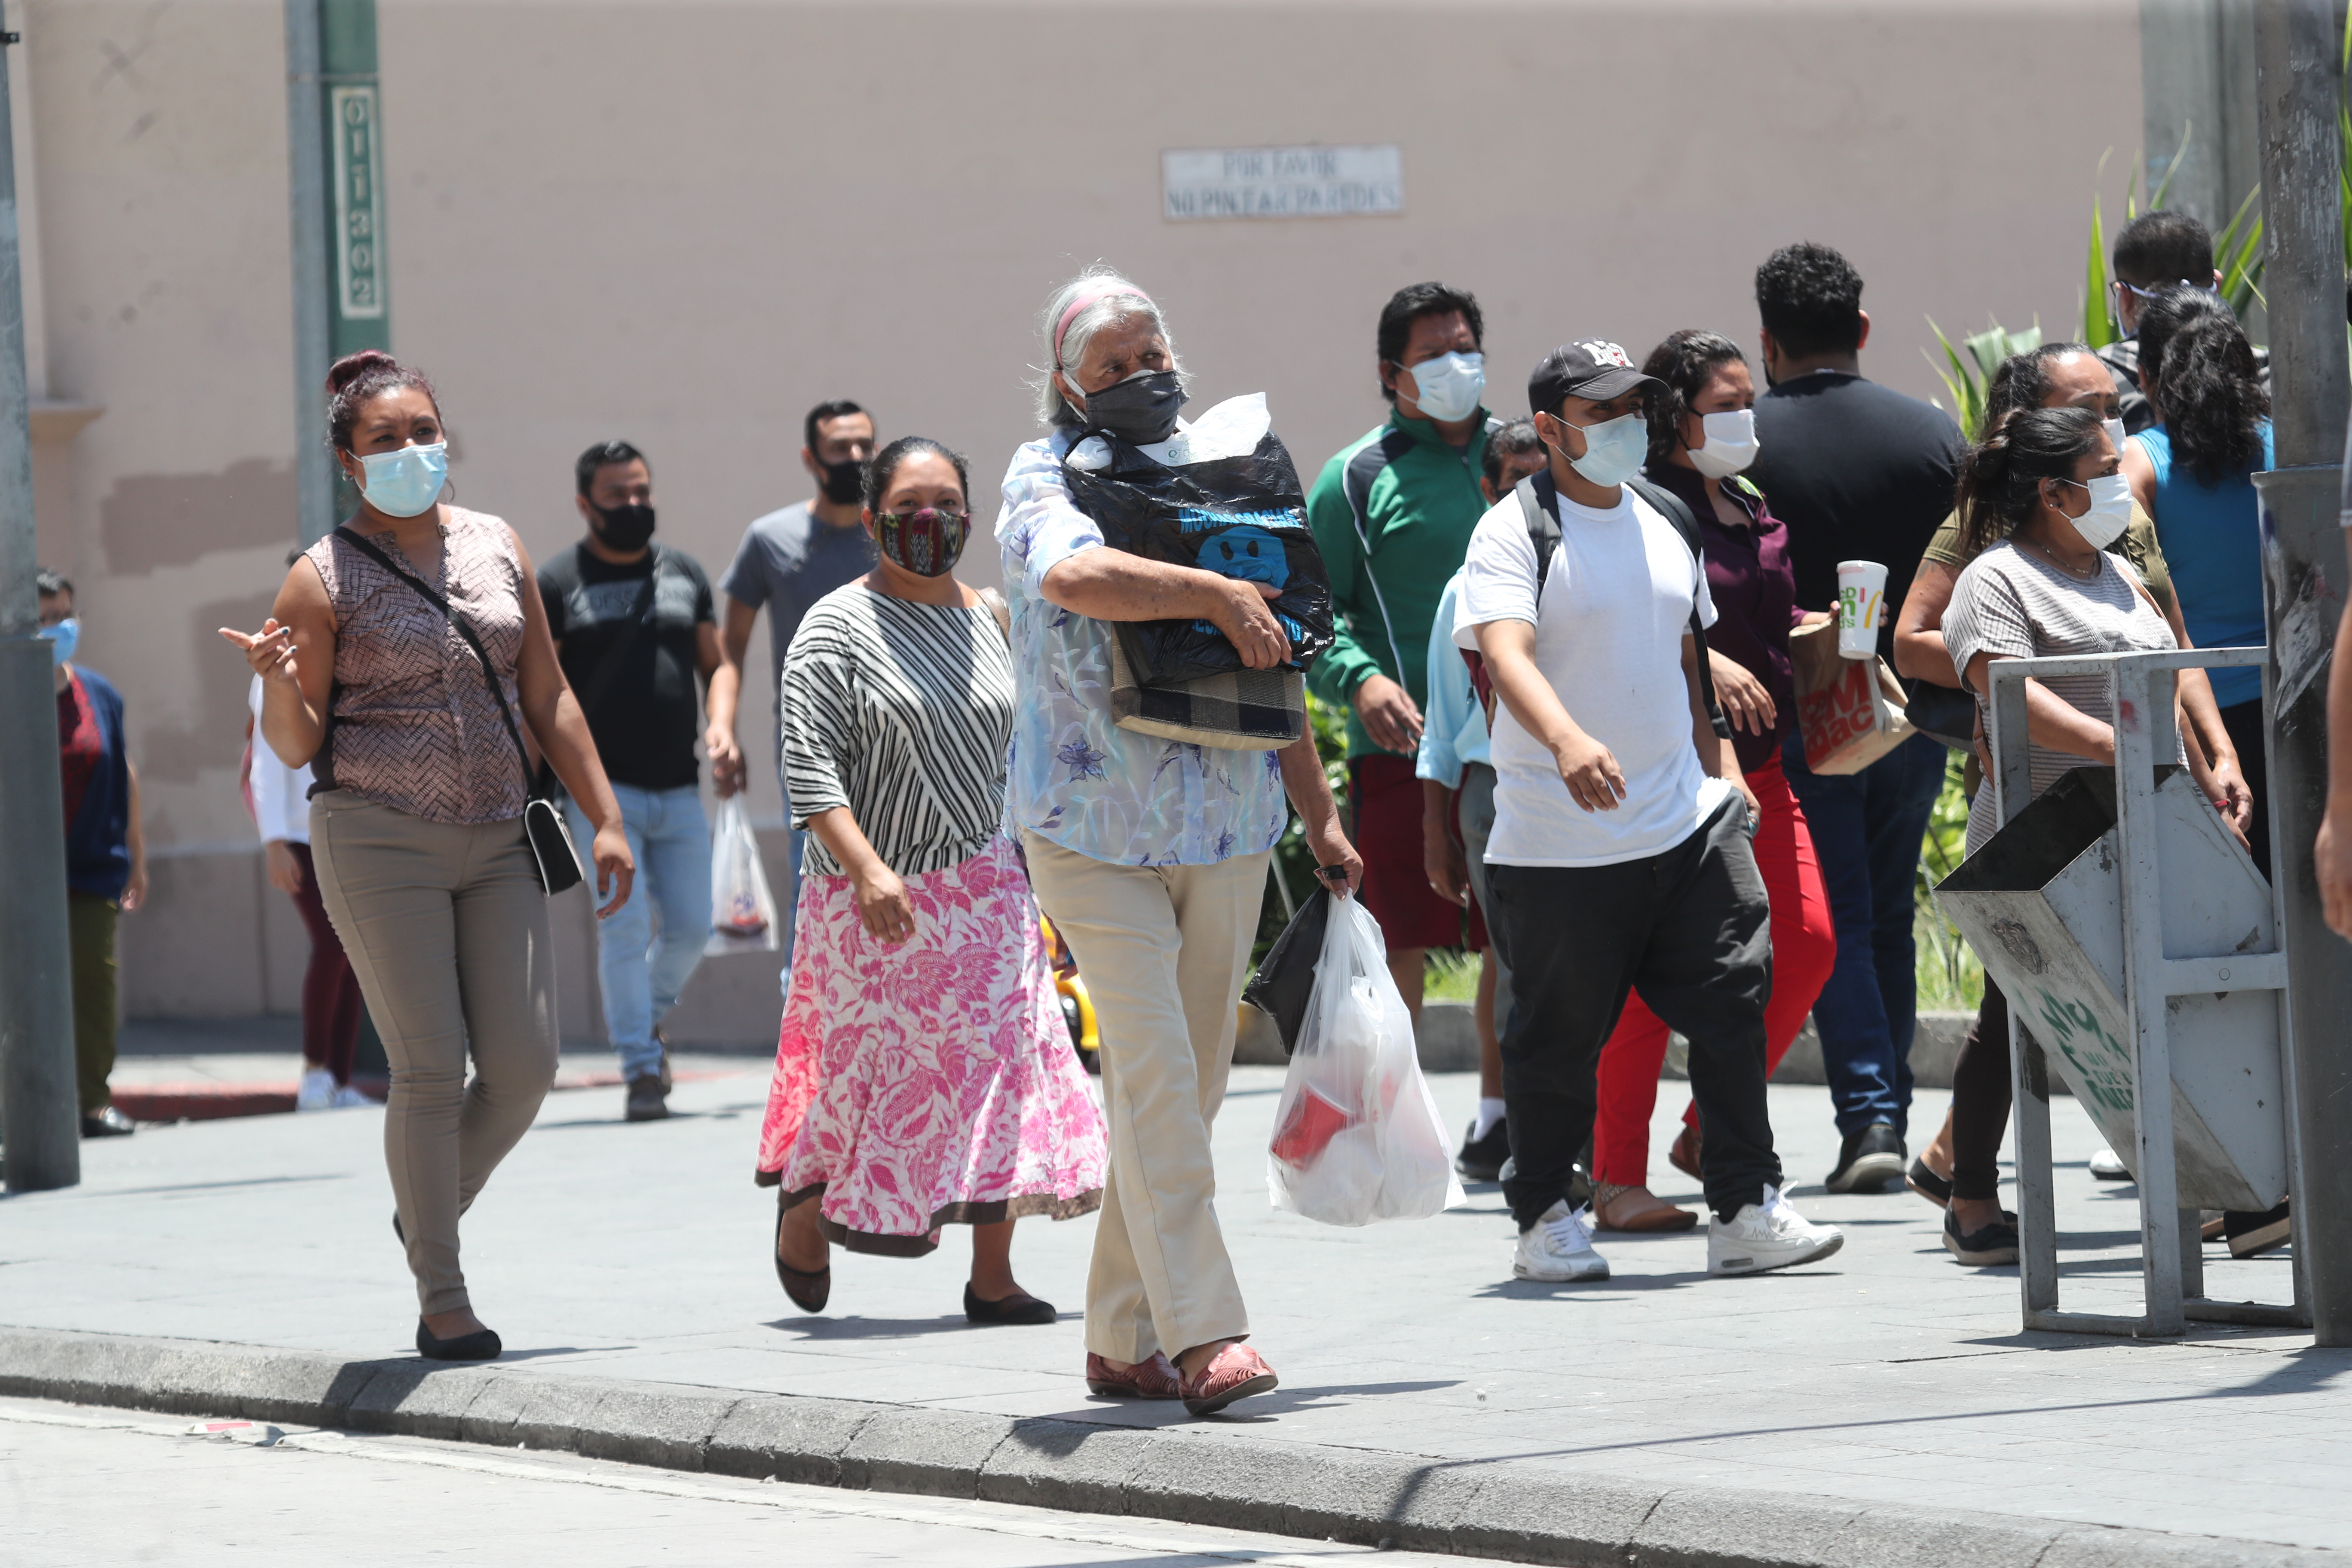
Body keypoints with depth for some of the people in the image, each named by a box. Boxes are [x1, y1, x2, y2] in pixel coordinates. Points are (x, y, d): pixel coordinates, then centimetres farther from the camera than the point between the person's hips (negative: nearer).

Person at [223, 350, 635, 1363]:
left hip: (496, 842, 4)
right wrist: (277, 681, -22)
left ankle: (433, 1208, 25)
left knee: (524, 1067, -4)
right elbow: (297, 747, -1)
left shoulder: (497, 549, 11)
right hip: (378, 840, -4)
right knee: (431, 1068, -8)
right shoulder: (324, 580, -3)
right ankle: (442, 1303, 1)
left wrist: (605, 817, 10)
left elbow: (548, 700, 15)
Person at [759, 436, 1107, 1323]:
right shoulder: (838, 628, -5)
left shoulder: (988, 623, 12)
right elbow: (811, 766, -13)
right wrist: (866, 867, -25)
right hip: (879, 899, -5)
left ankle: (993, 1277, 0)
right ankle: (803, 1204, 27)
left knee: (1002, 1073, -3)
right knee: (881, 1073, -1)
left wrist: (1029, 875, 17)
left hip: (985, 888, 5)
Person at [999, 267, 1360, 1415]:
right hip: (1094, 828, -6)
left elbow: (1272, 660, 19)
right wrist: (1219, 596, -25)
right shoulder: (1046, 481, -5)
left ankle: (1124, 1339, 15)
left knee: (1189, 1082, 7)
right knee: (1156, 1073, -15)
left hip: (1226, 824, 6)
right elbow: (1075, 576, -30)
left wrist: (1318, 814, 19)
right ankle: (1203, 1336, -19)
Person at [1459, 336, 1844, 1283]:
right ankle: (1545, 1220, 15)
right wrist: (1566, 739, -41)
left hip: (1686, 820, 6)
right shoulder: (1514, 532, -8)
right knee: (1557, 1036, 2)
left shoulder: (1663, 523, 15)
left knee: (1733, 1005, 0)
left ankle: (1746, 1212, 5)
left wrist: (1720, 765, 17)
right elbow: (1505, 653, -24)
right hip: (1559, 842, -6)